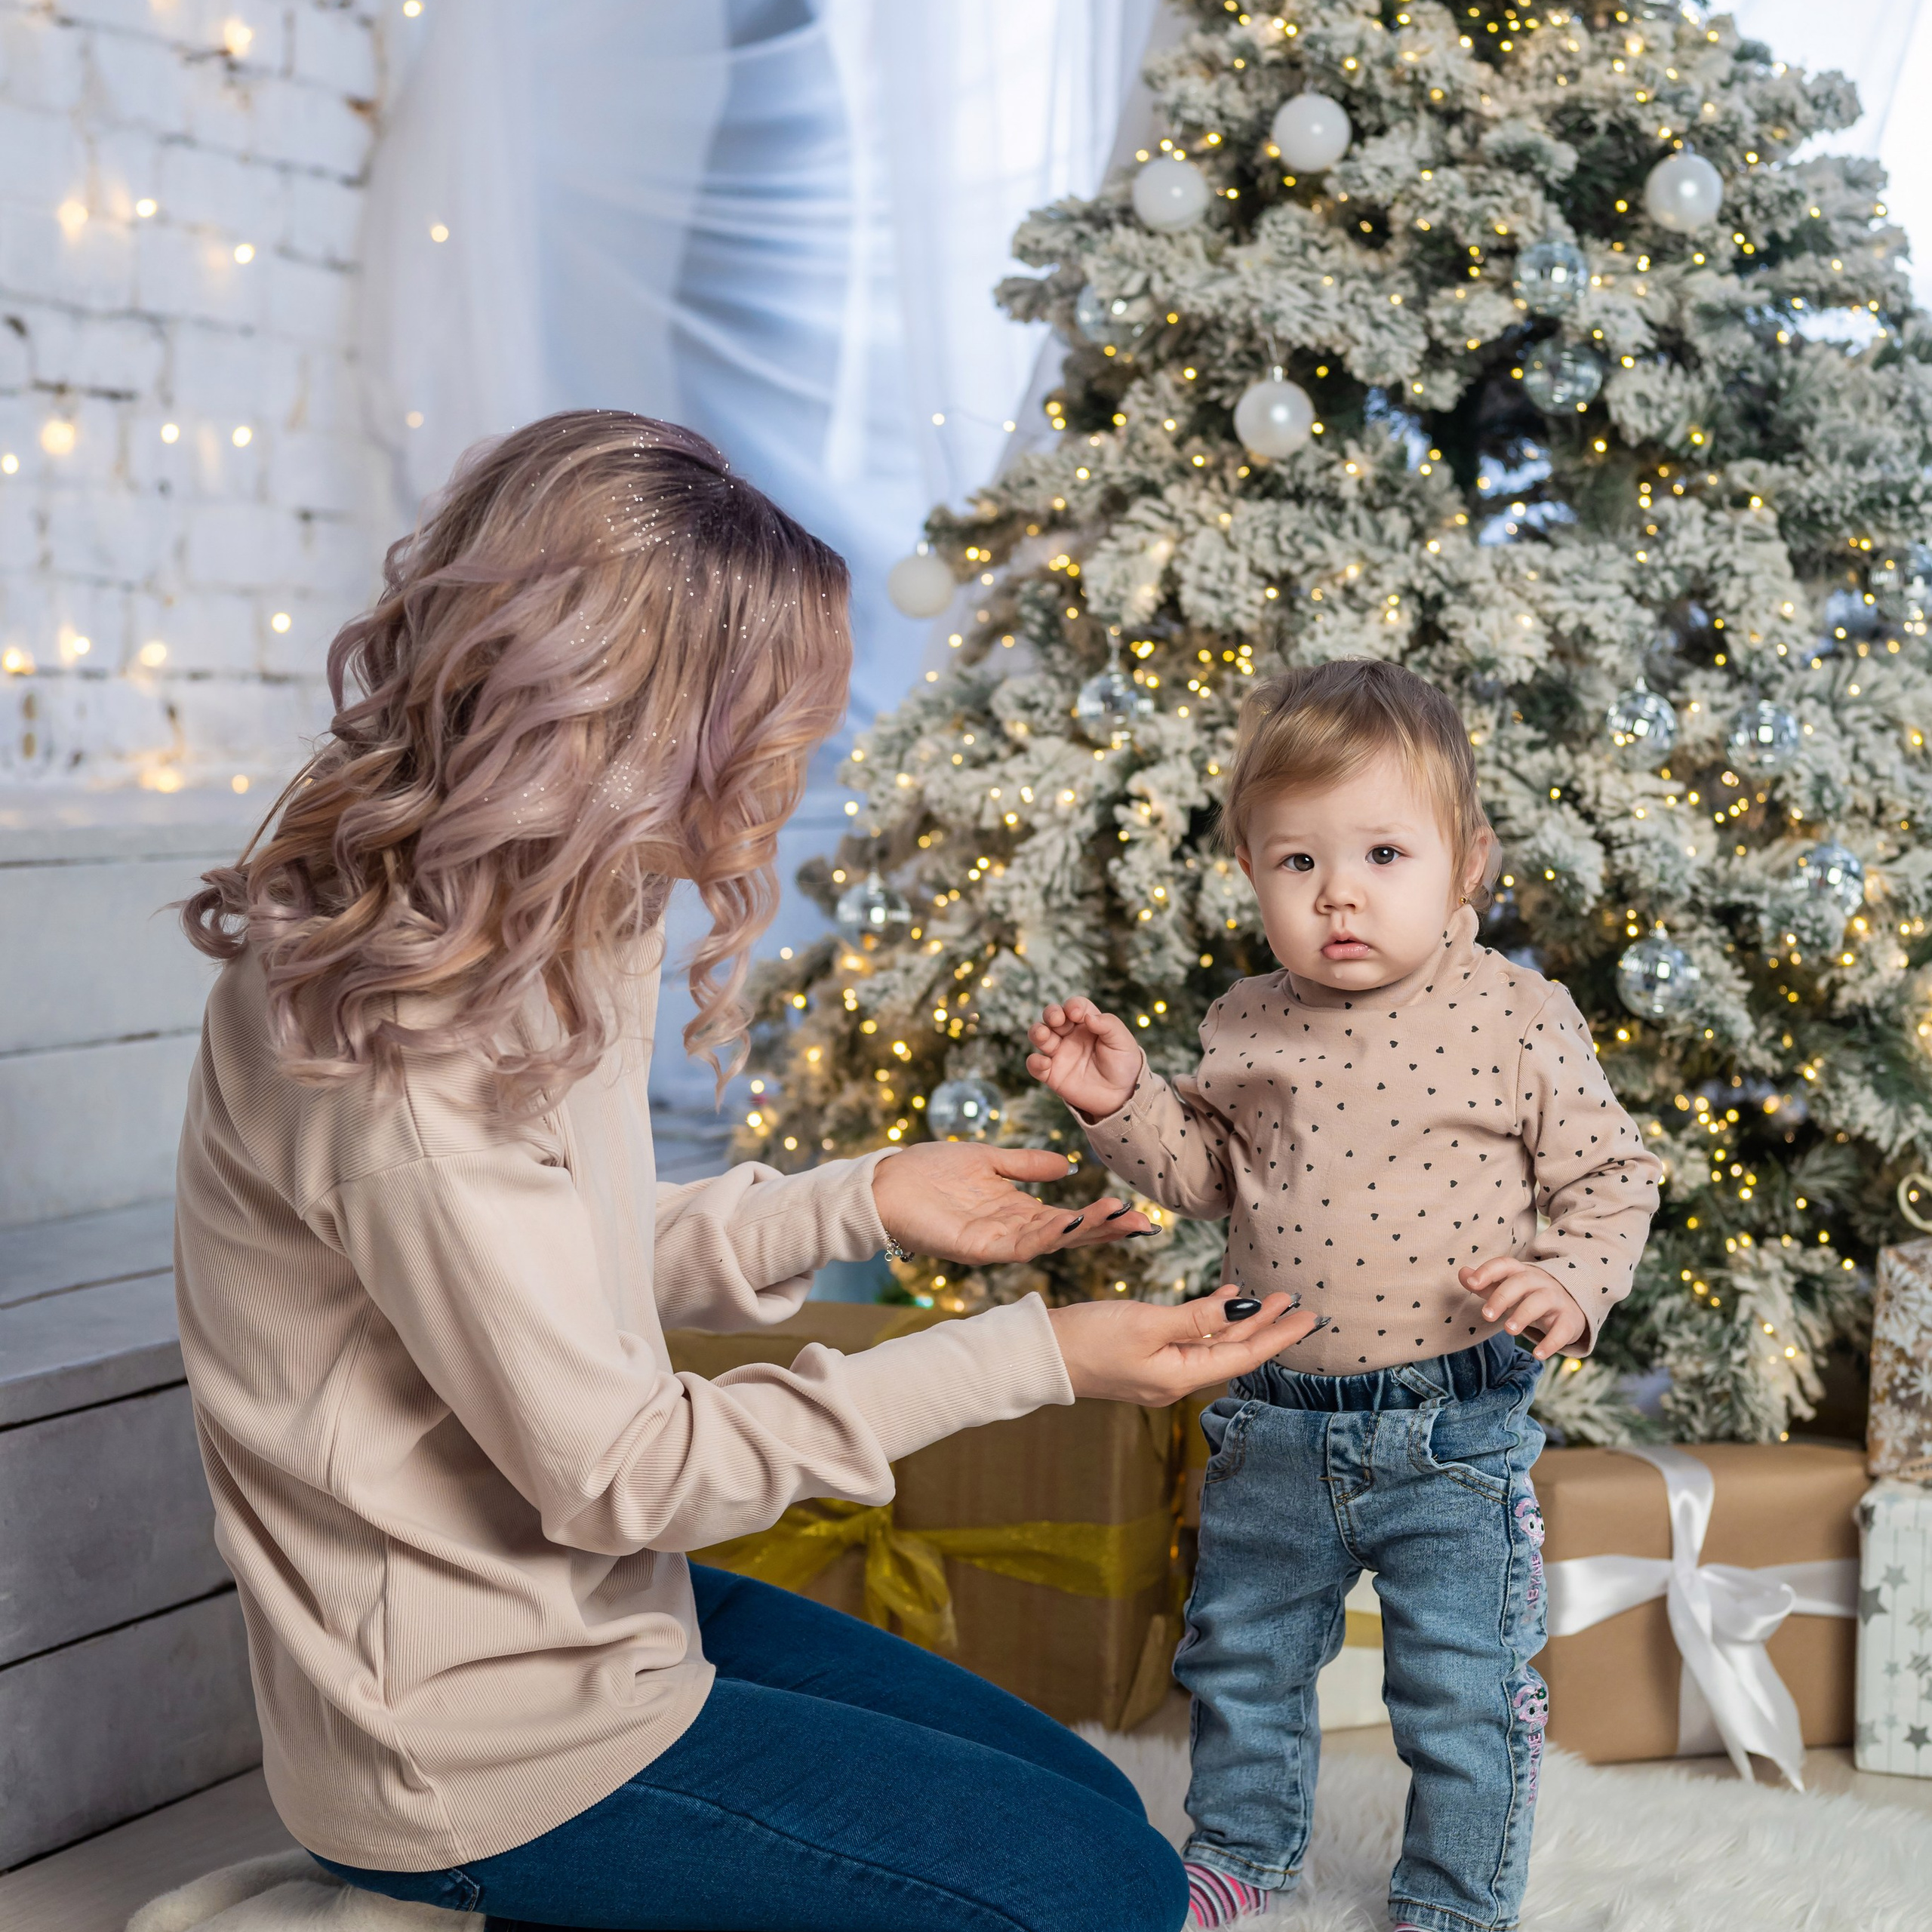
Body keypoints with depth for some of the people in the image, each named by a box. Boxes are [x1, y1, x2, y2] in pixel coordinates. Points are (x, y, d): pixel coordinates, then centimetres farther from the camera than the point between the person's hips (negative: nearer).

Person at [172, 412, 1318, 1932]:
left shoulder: (541, 935, 2)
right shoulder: (396, 1040, -28)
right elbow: (612, 1470, -23)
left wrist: (865, 1204, 1)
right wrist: (1031, 1358, -21)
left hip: (592, 1613, 10)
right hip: (481, 1740, -9)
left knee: (1084, 1801, 17)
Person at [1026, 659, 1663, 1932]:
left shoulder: (1517, 1020, -11)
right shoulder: (1249, 1029, 0)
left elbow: (1613, 1172, -4)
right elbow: (1209, 1171, 13)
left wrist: (1574, 1282, -20)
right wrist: (1124, 1103, -2)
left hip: (1453, 1424, -4)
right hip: (1276, 1420, 4)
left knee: (1463, 1687, 7)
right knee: (1243, 1654, 21)